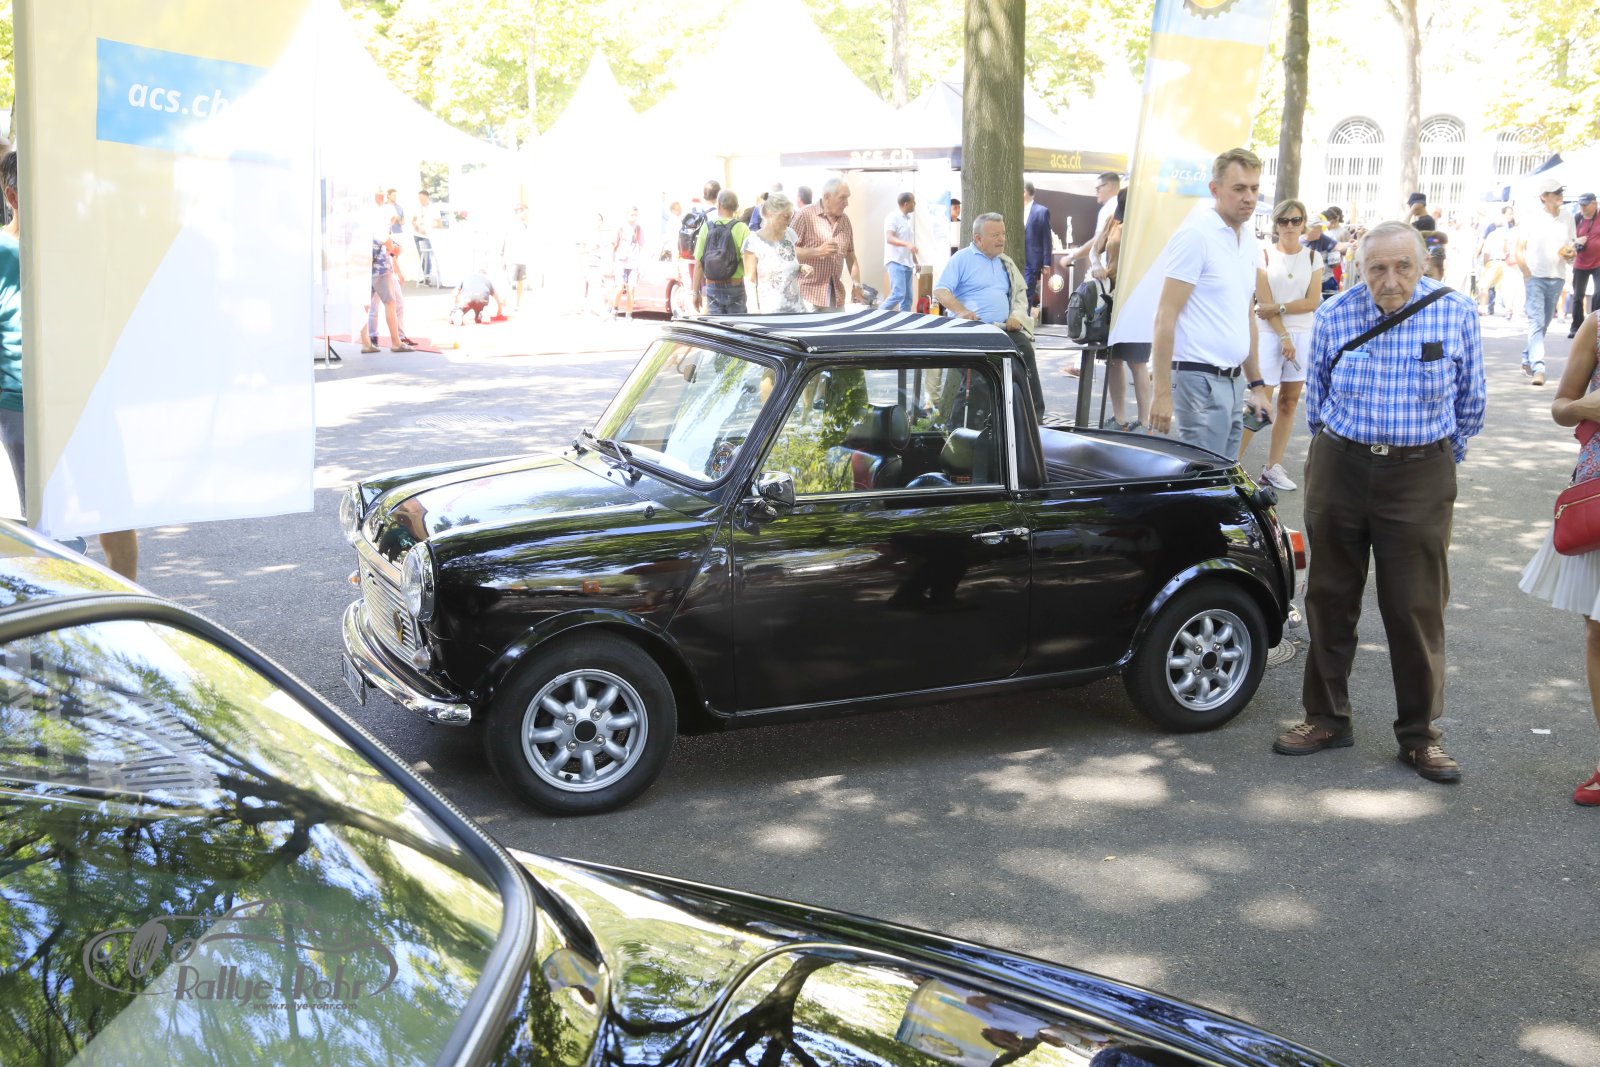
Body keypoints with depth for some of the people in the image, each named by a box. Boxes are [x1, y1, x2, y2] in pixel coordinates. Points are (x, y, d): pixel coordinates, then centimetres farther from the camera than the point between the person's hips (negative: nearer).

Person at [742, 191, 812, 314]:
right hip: (769, 311, -5)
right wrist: (755, 310, -13)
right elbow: (750, 280, -7)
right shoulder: (754, 242, -7)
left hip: (796, 307, 5)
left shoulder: (790, 235, 9)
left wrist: (802, 268, 2)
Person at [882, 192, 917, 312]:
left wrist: (915, 261, 22)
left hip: (907, 263, 8)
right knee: (898, 294, -18)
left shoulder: (908, 219, 16)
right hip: (895, 262, -8)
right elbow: (889, 239, -22)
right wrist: (907, 244, -36)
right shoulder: (893, 217, -9)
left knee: (907, 297, 4)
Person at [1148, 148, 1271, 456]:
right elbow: (1165, 316, -15)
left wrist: (1256, 384, 21)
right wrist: (1162, 393, -19)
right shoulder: (1196, 234, -11)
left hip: (1233, 380, 8)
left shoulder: (1248, 239, 14)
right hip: (1201, 379, -8)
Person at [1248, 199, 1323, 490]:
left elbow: (1312, 302, -2)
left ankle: (1273, 467, 10)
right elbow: (1264, 302, -7)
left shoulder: (1313, 257, 7)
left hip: (1303, 335, 3)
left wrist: (1277, 308, -12)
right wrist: (1284, 336, -13)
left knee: (1289, 403, 4)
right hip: (1270, 334, -3)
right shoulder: (1264, 255, -1)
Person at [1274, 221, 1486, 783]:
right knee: (1330, 599, 10)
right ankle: (1326, 718, 25)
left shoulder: (1456, 314, -6)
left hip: (1420, 478, -2)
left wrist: (1443, 458, 14)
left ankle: (1420, 734, 16)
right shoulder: (1334, 316, -3)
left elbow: (1470, 401, 7)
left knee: (1417, 609, 2)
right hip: (1339, 468, 2)